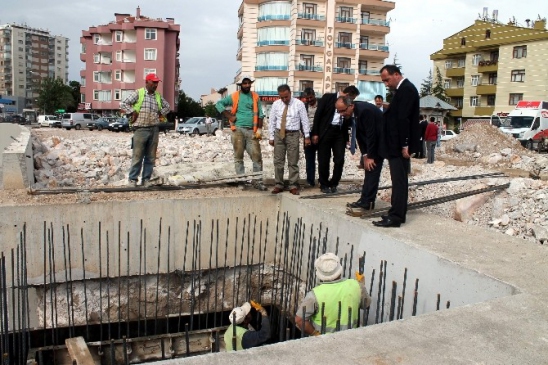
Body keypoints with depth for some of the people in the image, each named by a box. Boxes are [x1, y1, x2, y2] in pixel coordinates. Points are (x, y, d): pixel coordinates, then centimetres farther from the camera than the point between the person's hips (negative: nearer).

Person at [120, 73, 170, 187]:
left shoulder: (158, 96, 12)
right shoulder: (137, 93, -3)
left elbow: (167, 107, 27)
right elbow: (123, 104, -6)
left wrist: (161, 114, 11)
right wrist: (133, 113, -9)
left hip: (154, 129, 5)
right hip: (141, 129, -5)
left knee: (151, 157, 6)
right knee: (137, 156, -2)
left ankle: (146, 179, 14)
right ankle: (133, 179, 7)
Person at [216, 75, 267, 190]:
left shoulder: (255, 97, 11)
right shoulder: (234, 96, 6)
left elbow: (260, 114, 9)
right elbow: (219, 104, 7)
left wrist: (259, 130, -1)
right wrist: (229, 116, -3)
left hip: (251, 131, 1)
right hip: (238, 130, -1)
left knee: (257, 156, -4)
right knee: (238, 157, 2)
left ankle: (258, 181, 2)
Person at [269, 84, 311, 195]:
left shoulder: (299, 104, -5)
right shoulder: (276, 104, 2)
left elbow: (305, 121, -1)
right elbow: (271, 121, 7)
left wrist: (307, 136, -2)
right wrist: (271, 137, 5)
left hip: (293, 134, -2)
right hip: (279, 134, 3)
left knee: (293, 162, 1)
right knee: (278, 161, 6)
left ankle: (293, 186, 8)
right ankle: (279, 185, 15)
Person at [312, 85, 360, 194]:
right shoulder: (328, 97, -2)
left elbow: (347, 122, 17)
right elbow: (318, 114, -5)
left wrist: (346, 138, 12)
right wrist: (315, 133, -10)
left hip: (340, 133, 4)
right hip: (326, 131, -4)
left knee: (340, 159, -1)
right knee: (324, 160, 1)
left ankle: (333, 183, 14)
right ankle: (324, 184, 14)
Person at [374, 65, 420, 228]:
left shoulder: (406, 89, -14)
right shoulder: (403, 89, 16)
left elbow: (404, 119, -20)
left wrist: (404, 145, -22)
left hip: (400, 146, -10)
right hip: (398, 145, 10)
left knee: (399, 181, -6)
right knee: (399, 181, 13)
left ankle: (395, 217, -3)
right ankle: (398, 214, 20)